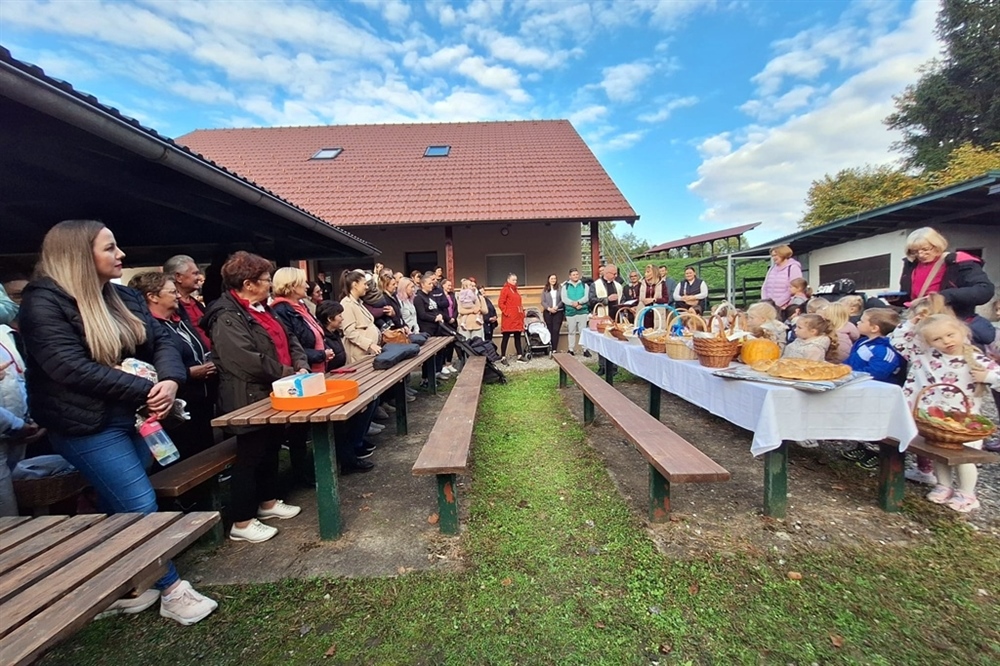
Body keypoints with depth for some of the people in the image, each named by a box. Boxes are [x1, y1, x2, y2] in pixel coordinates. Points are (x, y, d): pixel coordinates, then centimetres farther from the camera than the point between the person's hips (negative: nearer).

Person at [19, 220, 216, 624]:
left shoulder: (122, 297, 9)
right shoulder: (44, 303, -12)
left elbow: (160, 342, 3)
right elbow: (71, 368, -22)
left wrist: (169, 381, -17)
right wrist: (145, 390, -22)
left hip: (133, 418, 7)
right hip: (86, 426, -7)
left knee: (119, 507, 16)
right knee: (141, 507, -6)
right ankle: (172, 591, 9)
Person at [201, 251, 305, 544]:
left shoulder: (261, 309, 12)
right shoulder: (227, 318, -18)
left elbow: (289, 339, 11)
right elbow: (249, 362, -28)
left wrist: (301, 366, -6)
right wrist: (289, 373, -19)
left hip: (271, 395, 10)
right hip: (250, 400, -9)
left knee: (271, 450, 19)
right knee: (250, 458, 2)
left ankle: (268, 502, 37)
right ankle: (242, 523, 18)